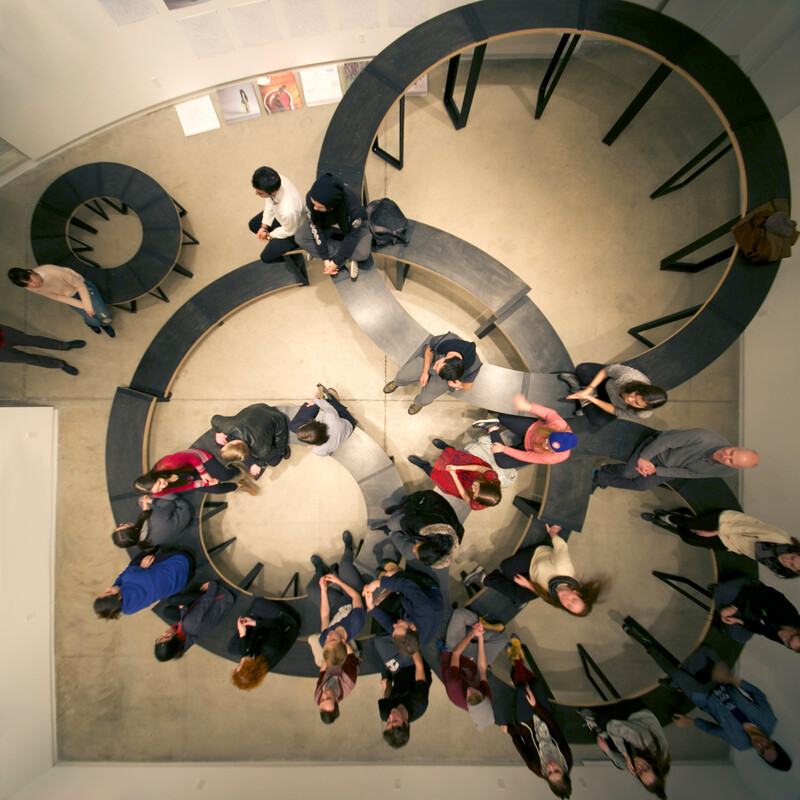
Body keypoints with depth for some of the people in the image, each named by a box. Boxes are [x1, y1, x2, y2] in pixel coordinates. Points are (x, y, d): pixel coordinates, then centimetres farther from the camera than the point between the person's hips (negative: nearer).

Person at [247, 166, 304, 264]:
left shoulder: (289, 211, -47)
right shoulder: (274, 180, -28)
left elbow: (289, 231, -25)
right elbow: (269, 201, -6)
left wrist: (269, 235, -8)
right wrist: (264, 226, -2)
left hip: (294, 230, -7)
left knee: (266, 257, -2)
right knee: (253, 225, 19)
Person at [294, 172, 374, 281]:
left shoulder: (353, 205, -39)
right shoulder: (310, 198, -31)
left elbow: (352, 235, -27)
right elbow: (316, 228, -20)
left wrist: (336, 261, -24)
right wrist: (325, 259, -23)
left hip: (351, 226, -4)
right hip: (325, 224, 4)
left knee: (363, 253, -34)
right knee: (300, 237, -20)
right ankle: (347, 258, -15)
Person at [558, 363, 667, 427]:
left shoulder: (643, 414, -38)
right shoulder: (629, 374, -45)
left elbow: (614, 411, -24)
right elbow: (604, 371, -24)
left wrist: (589, 398, -30)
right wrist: (588, 389, -28)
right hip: (609, 382, 0)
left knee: (598, 422, -19)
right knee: (581, 369, -23)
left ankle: (587, 404, 5)